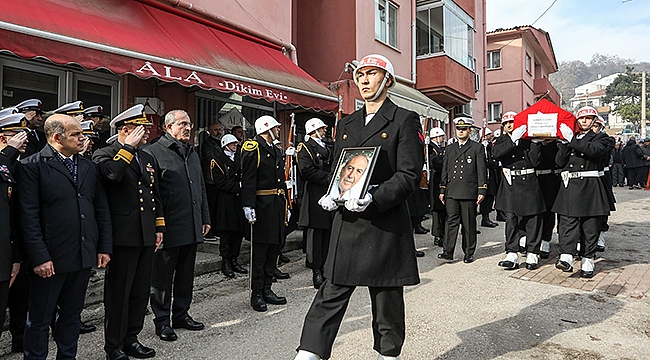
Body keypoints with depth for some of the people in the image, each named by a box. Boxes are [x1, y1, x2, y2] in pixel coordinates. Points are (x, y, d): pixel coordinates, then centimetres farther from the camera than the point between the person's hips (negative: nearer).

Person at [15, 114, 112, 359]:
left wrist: (104, 247, 6)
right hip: (50, 259, -5)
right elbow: (29, 218, -13)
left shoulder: (89, 167, 10)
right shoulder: (31, 166, -8)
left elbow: (102, 209, 11)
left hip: (84, 256, 6)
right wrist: (39, 257, -16)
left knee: (72, 314, 18)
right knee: (40, 319, 10)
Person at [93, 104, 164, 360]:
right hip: (123, 236, -7)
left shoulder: (147, 158, 16)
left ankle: (131, 338, 30)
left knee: (141, 291, 15)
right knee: (118, 291, 4)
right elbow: (111, 174, -30)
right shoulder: (104, 154, -6)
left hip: (146, 236, 7)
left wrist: (159, 227, 15)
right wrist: (128, 147, -20)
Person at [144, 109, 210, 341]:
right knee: (163, 276, 6)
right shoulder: (154, 152, -7)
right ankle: (162, 320, 19)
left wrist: (205, 218, 17)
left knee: (186, 274, 16)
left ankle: (181, 314, 30)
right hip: (169, 228, -7)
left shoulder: (192, 155, 17)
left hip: (192, 228, 7)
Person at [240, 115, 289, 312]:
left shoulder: (276, 151, 20)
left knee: (274, 248, 11)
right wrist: (248, 205, -24)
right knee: (260, 249, -3)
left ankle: (267, 290, 21)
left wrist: (285, 206, 19)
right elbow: (248, 180, -16)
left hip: (277, 205, 9)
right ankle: (256, 294, 5)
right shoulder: (253, 148, -7)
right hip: (262, 205, -8)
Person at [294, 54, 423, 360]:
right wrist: (330, 196, -1)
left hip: (386, 226, -4)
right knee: (330, 295, 4)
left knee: (387, 301, 11)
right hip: (346, 223, 4)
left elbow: (409, 175, -9)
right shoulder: (346, 124, 17)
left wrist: (374, 198, -22)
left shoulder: (405, 120, -1)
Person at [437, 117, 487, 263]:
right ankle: (448, 252, 0)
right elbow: (445, 170, 17)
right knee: (451, 221, -1)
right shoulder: (449, 148, 16)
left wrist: (482, 191, -6)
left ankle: (469, 253, 14)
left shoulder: (477, 148, 4)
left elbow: (482, 171, 0)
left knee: (469, 223, 4)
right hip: (452, 192, 3)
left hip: (469, 192, -3)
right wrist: (442, 190, 13)